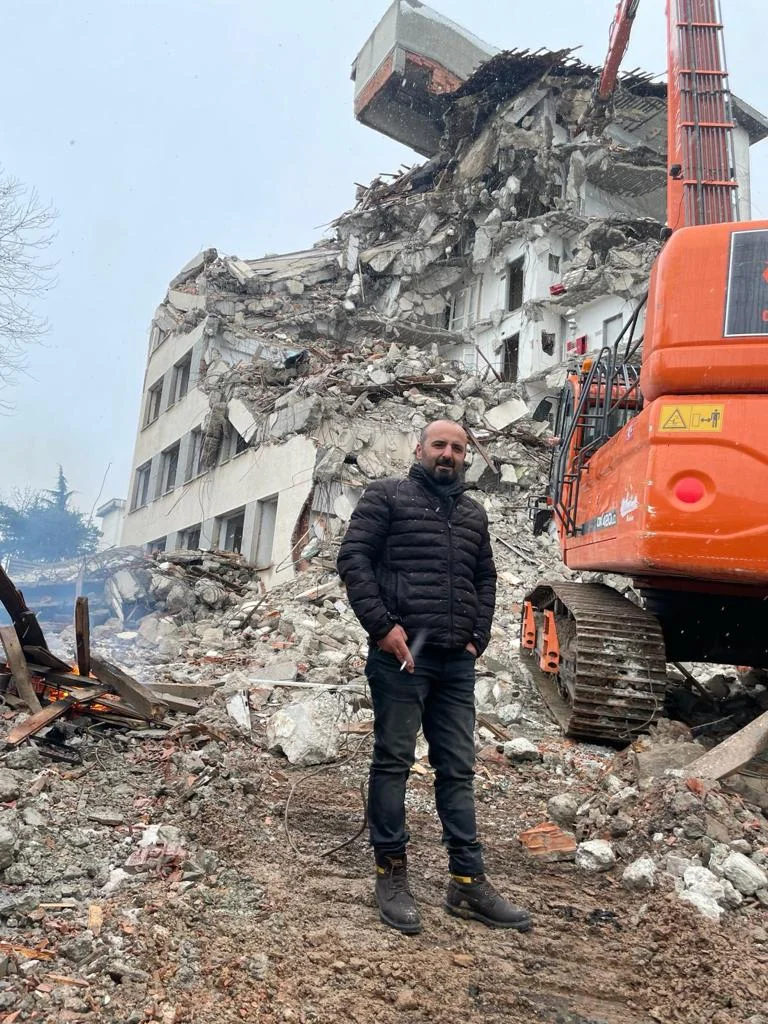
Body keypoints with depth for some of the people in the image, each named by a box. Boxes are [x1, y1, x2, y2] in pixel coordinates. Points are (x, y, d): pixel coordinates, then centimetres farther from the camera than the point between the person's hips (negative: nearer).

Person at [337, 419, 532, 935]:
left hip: (457, 661, 5)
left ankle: (469, 882, 16)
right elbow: (353, 558, -5)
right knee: (393, 761, 2)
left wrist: (478, 637, 9)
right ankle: (392, 873, 15)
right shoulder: (387, 495, 3)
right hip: (401, 653, -5)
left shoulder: (474, 513, 18)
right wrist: (382, 624, -13)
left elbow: (485, 578, 23)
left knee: (458, 769, 8)